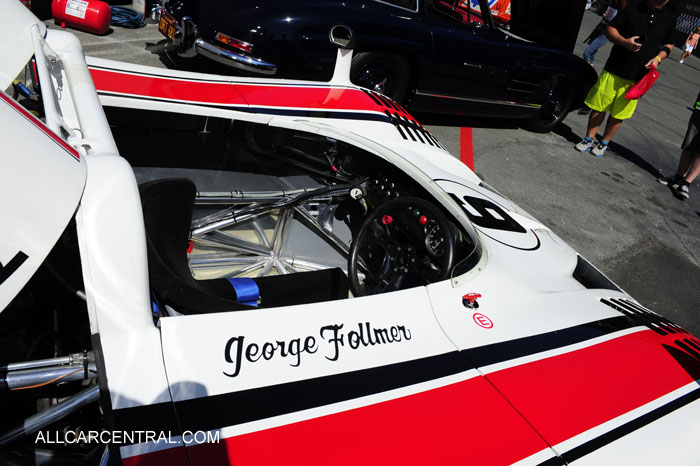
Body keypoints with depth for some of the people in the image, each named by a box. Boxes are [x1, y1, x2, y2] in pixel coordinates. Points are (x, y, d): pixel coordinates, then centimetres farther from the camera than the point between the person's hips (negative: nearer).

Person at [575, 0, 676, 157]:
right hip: (613, 70, -2)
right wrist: (625, 42, -19)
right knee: (599, 107, 2)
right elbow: (610, 29, 0)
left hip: (637, 77, 2)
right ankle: (589, 139, 17)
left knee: (618, 114, 6)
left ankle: (604, 143, 21)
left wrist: (658, 58, -3)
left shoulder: (670, 17, 6)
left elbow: (669, 44, 17)